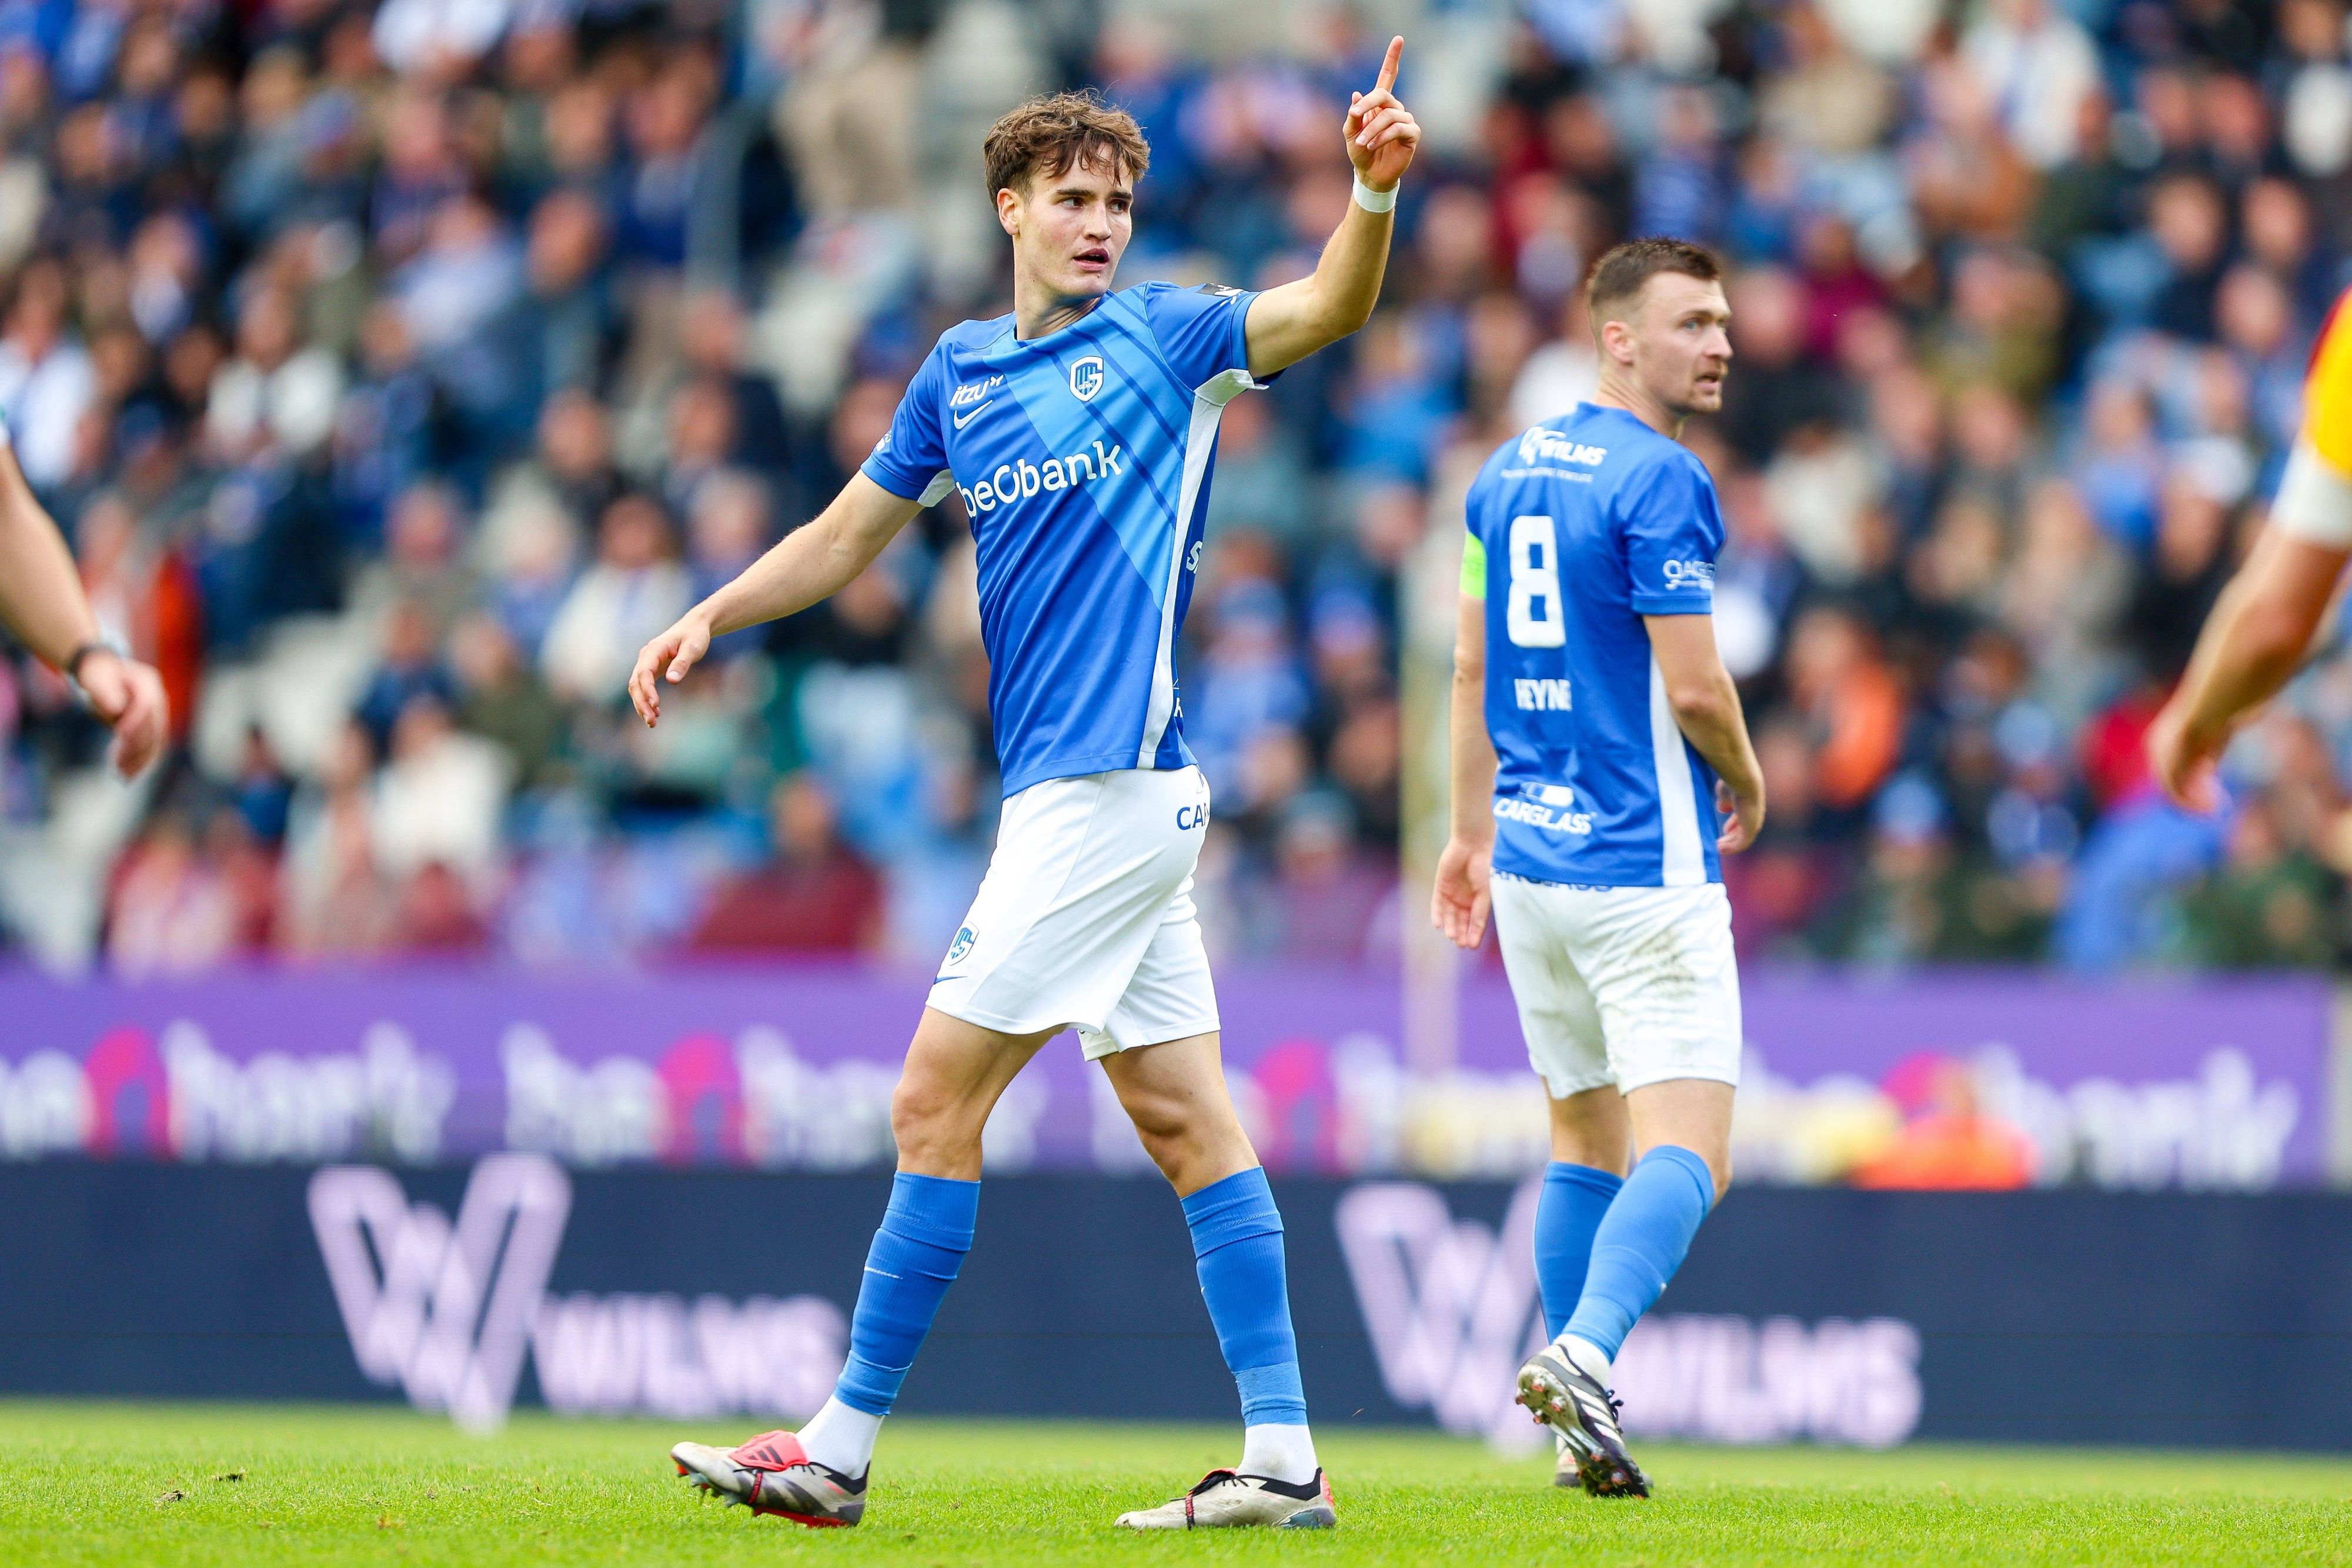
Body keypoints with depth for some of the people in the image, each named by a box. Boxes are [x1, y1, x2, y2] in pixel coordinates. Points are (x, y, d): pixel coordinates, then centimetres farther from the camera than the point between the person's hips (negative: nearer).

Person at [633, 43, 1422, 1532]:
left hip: (1112, 785, -7)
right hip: (1064, 787, 7)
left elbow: (1327, 309, -20)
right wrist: (711, 616, 11)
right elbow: (850, 533, 23)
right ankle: (1283, 1457, 4)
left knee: (937, 1103, -5)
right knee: (1188, 1118, 5)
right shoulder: (962, 368, 15)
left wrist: (1376, 192, -38)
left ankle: (842, 1449, 1)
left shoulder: (1164, 337, -4)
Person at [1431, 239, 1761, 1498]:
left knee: (1585, 1141, 16)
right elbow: (1694, 687, -16)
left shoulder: (1507, 471, 12)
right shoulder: (1660, 482, -13)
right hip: (1646, 865, -8)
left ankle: (1581, 1427, 13)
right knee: (1687, 1148, -9)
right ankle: (1586, 1348, -30)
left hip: (1530, 857, 8)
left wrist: (1473, 828, 25)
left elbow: (1473, 664, 18)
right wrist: (1745, 784, 3)